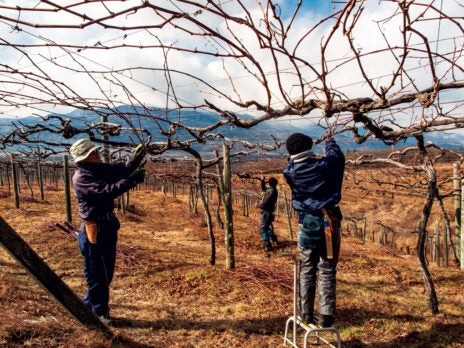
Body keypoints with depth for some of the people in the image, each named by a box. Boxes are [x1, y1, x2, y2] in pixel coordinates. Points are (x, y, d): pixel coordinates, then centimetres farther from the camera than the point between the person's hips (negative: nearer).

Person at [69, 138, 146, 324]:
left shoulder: (101, 169, 8)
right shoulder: (80, 178, -17)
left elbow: (121, 170, 0)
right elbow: (106, 191, -28)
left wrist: (136, 159, -17)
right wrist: (131, 181, -32)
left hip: (109, 225, 9)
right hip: (94, 229, -9)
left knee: (107, 270, 19)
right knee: (97, 273, 2)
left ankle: (89, 303, 37)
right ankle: (99, 312, 15)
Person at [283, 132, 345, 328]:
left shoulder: (290, 172, -5)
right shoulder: (325, 165, -7)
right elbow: (337, 155, 16)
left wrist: (295, 152, 36)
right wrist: (329, 142, 35)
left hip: (306, 224, 1)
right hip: (329, 222, -1)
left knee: (306, 271, 11)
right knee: (327, 271, 5)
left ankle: (306, 313, 19)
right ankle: (326, 315, 8)